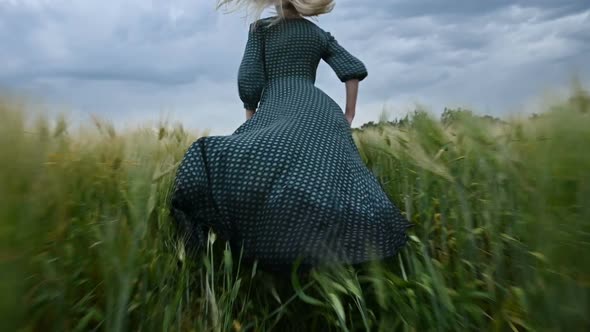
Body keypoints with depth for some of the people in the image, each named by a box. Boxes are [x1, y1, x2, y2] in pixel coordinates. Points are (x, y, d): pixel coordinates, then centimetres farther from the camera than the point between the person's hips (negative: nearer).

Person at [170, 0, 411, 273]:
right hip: (320, 109, 3)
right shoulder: (320, 35, 26)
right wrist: (348, 116, 20)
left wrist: (251, 118, 16)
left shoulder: (260, 28, 16)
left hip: (274, 109, -3)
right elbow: (355, 69, 17)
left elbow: (248, 79, 5)